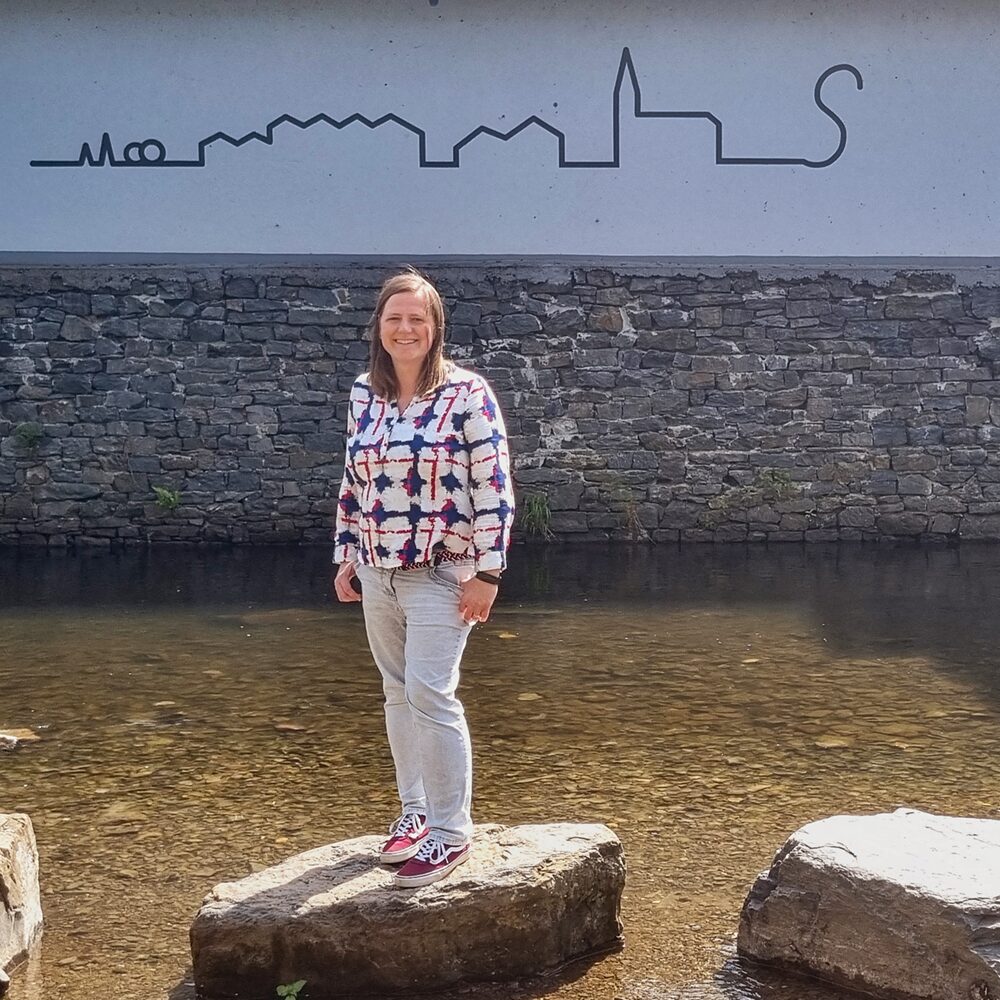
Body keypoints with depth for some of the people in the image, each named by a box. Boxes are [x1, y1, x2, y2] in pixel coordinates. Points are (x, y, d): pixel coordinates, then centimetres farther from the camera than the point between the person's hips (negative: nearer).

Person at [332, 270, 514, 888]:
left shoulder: (467, 394, -10)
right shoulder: (364, 395, 7)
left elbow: (495, 486, -11)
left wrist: (486, 572, -14)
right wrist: (345, 555, 14)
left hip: (441, 573, -6)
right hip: (377, 572, 6)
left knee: (431, 695, -11)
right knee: (399, 695, 13)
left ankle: (451, 831, 0)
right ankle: (416, 809, 27)